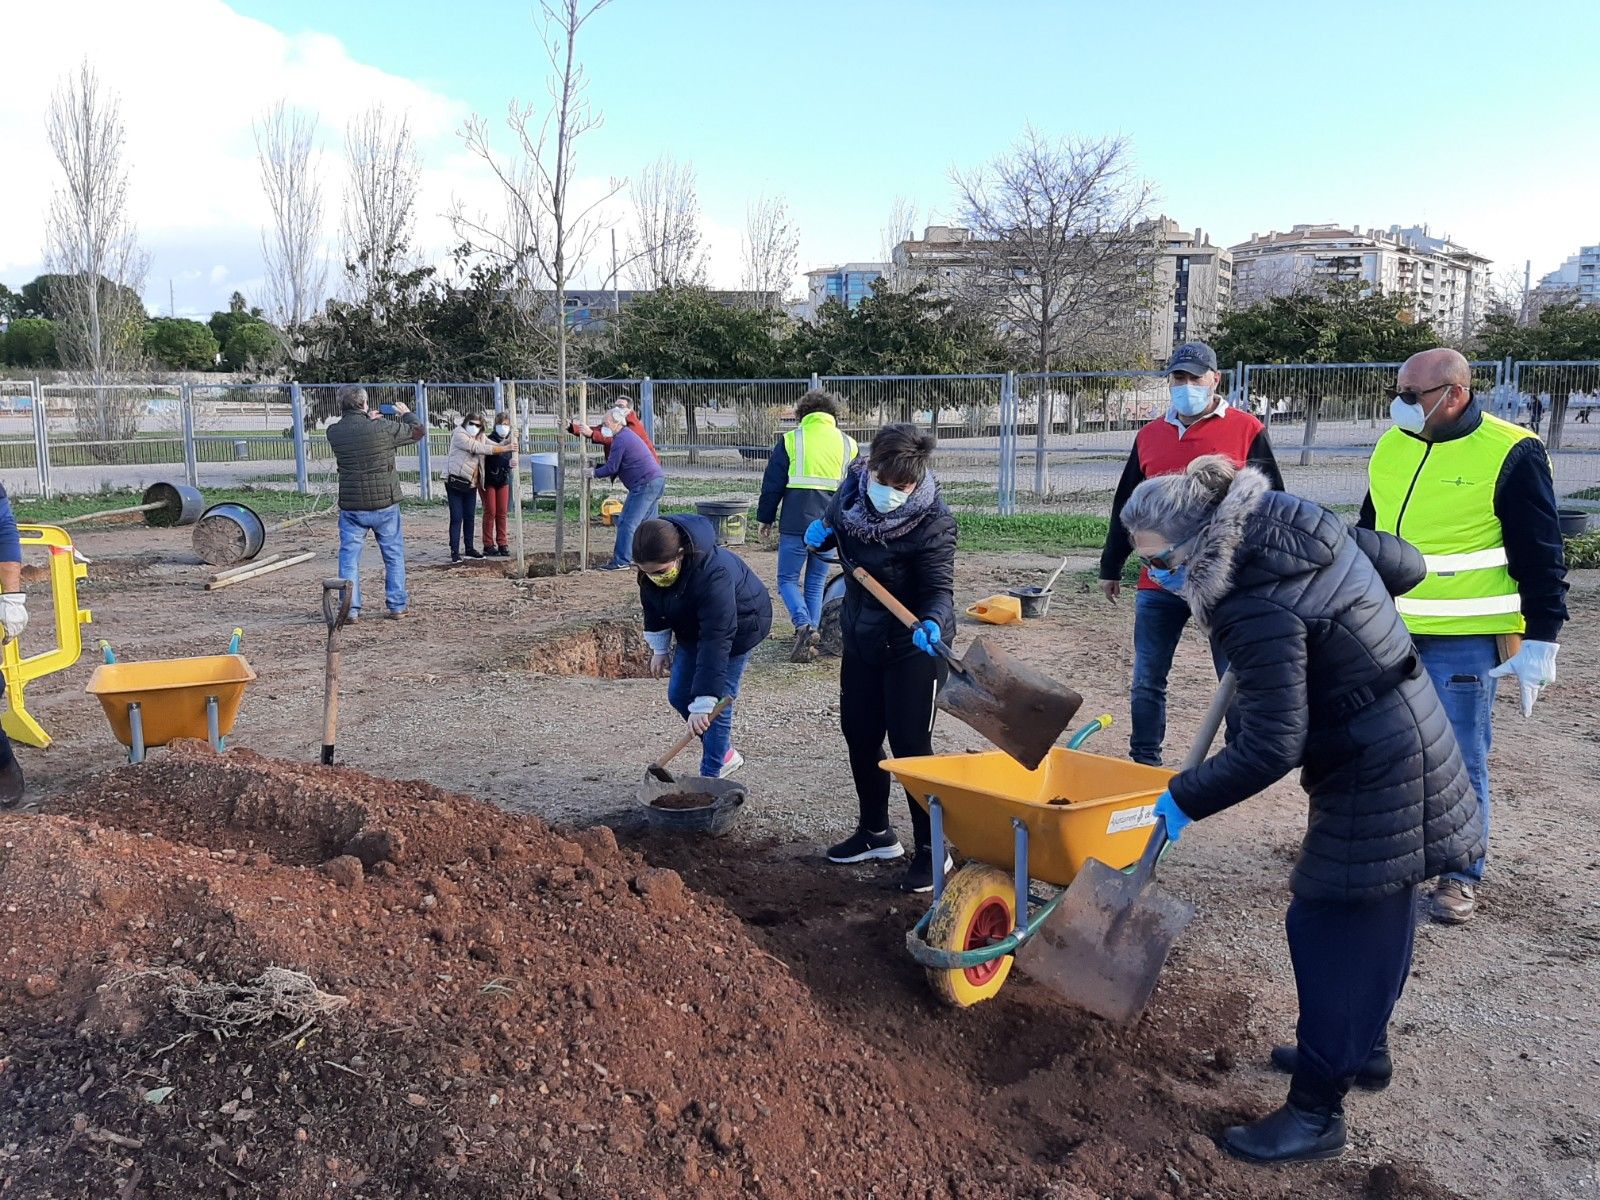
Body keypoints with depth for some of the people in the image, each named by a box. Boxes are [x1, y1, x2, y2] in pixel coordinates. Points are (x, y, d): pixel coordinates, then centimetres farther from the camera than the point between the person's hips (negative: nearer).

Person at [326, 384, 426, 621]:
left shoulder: (333, 432, -6)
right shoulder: (384, 428, -13)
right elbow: (418, 432, 1)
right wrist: (406, 413, 18)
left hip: (351, 507, 1)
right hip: (385, 504, -1)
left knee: (349, 557, 8)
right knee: (394, 555, 12)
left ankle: (351, 610, 5)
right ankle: (397, 606, 15)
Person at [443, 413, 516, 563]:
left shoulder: (481, 437, 11)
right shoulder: (459, 435, -14)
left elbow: (496, 446, 5)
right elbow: (479, 448, -23)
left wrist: (509, 442, -17)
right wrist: (504, 449, -25)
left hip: (471, 484, 7)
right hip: (455, 482, -7)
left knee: (470, 517, 12)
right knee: (457, 518, -7)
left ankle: (469, 549, 21)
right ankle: (455, 552, -4)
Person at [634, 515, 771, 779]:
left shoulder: (713, 575, -43)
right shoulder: (652, 564, -22)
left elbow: (715, 641, -44)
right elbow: (652, 603, 0)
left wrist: (703, 704, -45)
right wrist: (659, 648, 4)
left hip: (738, 625, -7)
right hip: (693, 626, 7)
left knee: (717, 702, -12)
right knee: (678, 695, 7)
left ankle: (711, 775, 0)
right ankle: (724, 754, 23)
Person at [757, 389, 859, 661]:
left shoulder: (791, 439, 1)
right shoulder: (848, 444, 10)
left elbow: (772, 484, 3)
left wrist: (766, 518, 13)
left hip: (796, 523, -3)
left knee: (788, 579, 8)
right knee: (816, 583, 15)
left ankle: (803, 624, -15)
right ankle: (811, 636, 10)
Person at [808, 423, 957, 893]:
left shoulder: (933, 521, -23)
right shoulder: (852, 491, -6)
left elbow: (939, 587, -27)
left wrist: (933, 621, -48)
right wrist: (820, 533, -7)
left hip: (913, 645, -7)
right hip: (861, 637, 7)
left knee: (910, 743, -4)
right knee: (859, 734, 15)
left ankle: (930, 849, 11)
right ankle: (876, 834, 33)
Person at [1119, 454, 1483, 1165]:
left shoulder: (1257, 606, -28)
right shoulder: (1299, 524, -1)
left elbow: (1270, 747, -28)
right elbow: (1404, 565, 11)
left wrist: (1180, 802, -17)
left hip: (1375, 775, -10)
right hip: (1401, 741, 10)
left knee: (1335, 931, 0)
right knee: (1369, 920, 23)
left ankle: (1316, 1113, 13)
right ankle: (1364, 1050, 42)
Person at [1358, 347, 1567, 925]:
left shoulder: (1512, 454, -10)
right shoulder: (1392, 446, 7)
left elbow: (1542, 558, -9)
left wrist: (1540, 640, -12)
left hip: (1463, 642, -6)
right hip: (1387, 634, 6)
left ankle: (1461, 877, 15)